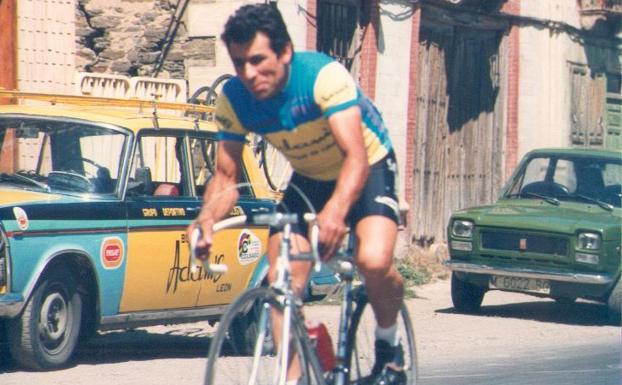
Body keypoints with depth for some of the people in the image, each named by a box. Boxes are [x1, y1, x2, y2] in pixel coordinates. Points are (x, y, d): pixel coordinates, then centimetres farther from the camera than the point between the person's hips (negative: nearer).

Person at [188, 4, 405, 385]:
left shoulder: (323, 75, -32)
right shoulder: (234, 98, -17)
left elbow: (356, 156, -41)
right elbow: (226, 175, -11)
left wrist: (336, 210, -60)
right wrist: (208, 217, -34)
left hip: (367, 170, -5)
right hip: (308, 179, 5)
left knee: (374, 260, -29)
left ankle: (389, 346, -2)